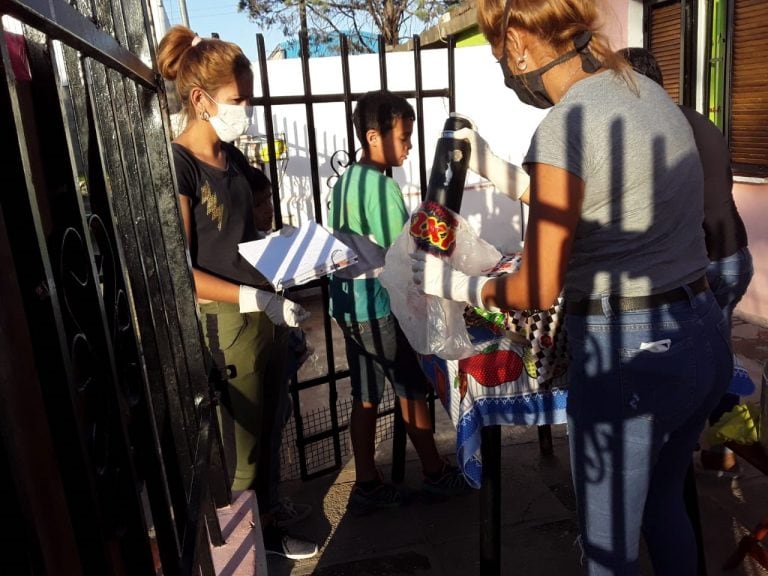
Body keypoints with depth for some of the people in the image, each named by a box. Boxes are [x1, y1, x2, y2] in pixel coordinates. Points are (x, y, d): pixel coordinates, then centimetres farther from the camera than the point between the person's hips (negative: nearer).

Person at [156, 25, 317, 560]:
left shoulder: (231, 155, 9)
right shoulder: (177, 164, -16)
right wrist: (258, 298, -23)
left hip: (262, 311, 8)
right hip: (223, 322, -8)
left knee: (265, 429, 21)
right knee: (240, 442, 10)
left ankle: (265, 508, 42)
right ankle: (258, 533, 32)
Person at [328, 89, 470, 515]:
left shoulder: (345, 182, 10)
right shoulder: (382, 185, -17)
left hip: (349, 305, 8)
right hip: (382, 307, -8)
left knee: (365, 398, 13)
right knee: (412, 393, 9)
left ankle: (367, 486, 22)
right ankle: (435, 474, 26)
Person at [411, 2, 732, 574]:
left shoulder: (564, 128, -18)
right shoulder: (650, 92, 7)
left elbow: (538, 291, -15)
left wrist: (455, 284, 1)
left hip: (630, 354, -9)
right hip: (705, 334, 9)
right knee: (662, 502, 30)